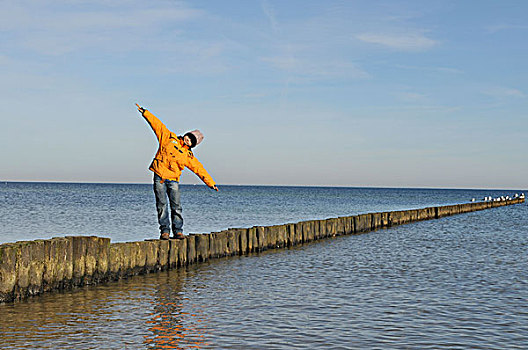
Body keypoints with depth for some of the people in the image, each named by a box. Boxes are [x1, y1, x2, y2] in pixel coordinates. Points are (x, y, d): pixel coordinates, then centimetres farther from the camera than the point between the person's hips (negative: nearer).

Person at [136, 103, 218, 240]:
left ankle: (178, 231, 4)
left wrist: (211, 183, 7)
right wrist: (144, 112, 3)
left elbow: (200, 170, 10)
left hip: (173, 180, 1)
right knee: (162, 205, -5)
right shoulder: (169, 138, 8)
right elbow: (157, 124, 6)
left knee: (176, 206, -5)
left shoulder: (189, 156, 10)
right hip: (159, 177, -1)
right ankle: (165, 231, 0)